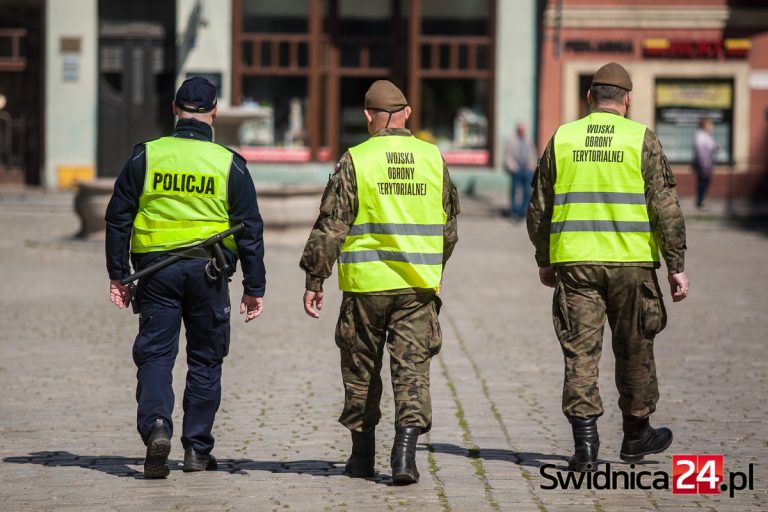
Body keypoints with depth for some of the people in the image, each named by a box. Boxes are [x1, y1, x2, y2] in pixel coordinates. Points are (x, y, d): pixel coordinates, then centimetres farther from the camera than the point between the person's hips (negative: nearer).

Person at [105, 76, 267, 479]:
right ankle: (197, 449, 12)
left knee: (154, 355, 2)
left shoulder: (145, 157, 1)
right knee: (205, 359, 10)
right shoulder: (230, 164, 0)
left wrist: (117, 275, 11)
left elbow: (118, 218, 3)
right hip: (208, 271, 0)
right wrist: (254, 287, 8)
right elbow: (250, 230, 1)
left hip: (155, 269, 0)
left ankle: (156, 426, -22)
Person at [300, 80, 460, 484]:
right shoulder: (433, 159, 5)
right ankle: (404, 451, -14)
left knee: (361, 370, 12)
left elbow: (330, 227, -7)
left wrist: (314, 280, -1)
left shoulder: (355, 161, -6)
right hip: (419, 284, 2)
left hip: (366, 284, -2)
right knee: (412, 368, 1)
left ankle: (362, 455, 20)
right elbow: (449, 223, 15)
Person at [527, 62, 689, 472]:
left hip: (574, 262, 1)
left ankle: (585, 440, -7)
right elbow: (666, 208, -6)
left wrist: (544, 261, 21)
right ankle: (636, 434, 26)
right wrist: (676, 265, 0)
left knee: (580, 351, 2)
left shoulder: (562, 139, 4)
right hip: (631, 263, -1)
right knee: (634, 349, 14)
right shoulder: (641, 140, -2)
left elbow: (539, 208, 9)